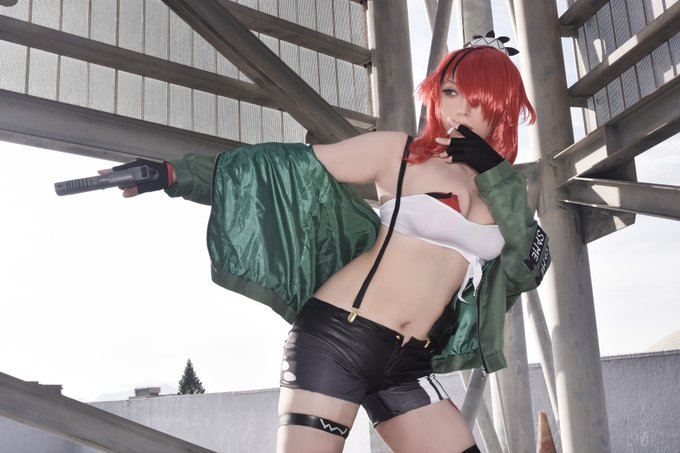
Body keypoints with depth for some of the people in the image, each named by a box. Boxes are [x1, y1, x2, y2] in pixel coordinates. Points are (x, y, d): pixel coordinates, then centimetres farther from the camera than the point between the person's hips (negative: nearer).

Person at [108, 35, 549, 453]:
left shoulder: (503, 186, 14)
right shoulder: (399, 152, -2)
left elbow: (530, 267, 4)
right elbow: (290, 166, -4)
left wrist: (495, 176, -6)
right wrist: (177, 173, -9)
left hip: (405, 364, 5)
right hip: (336, 337, -5)